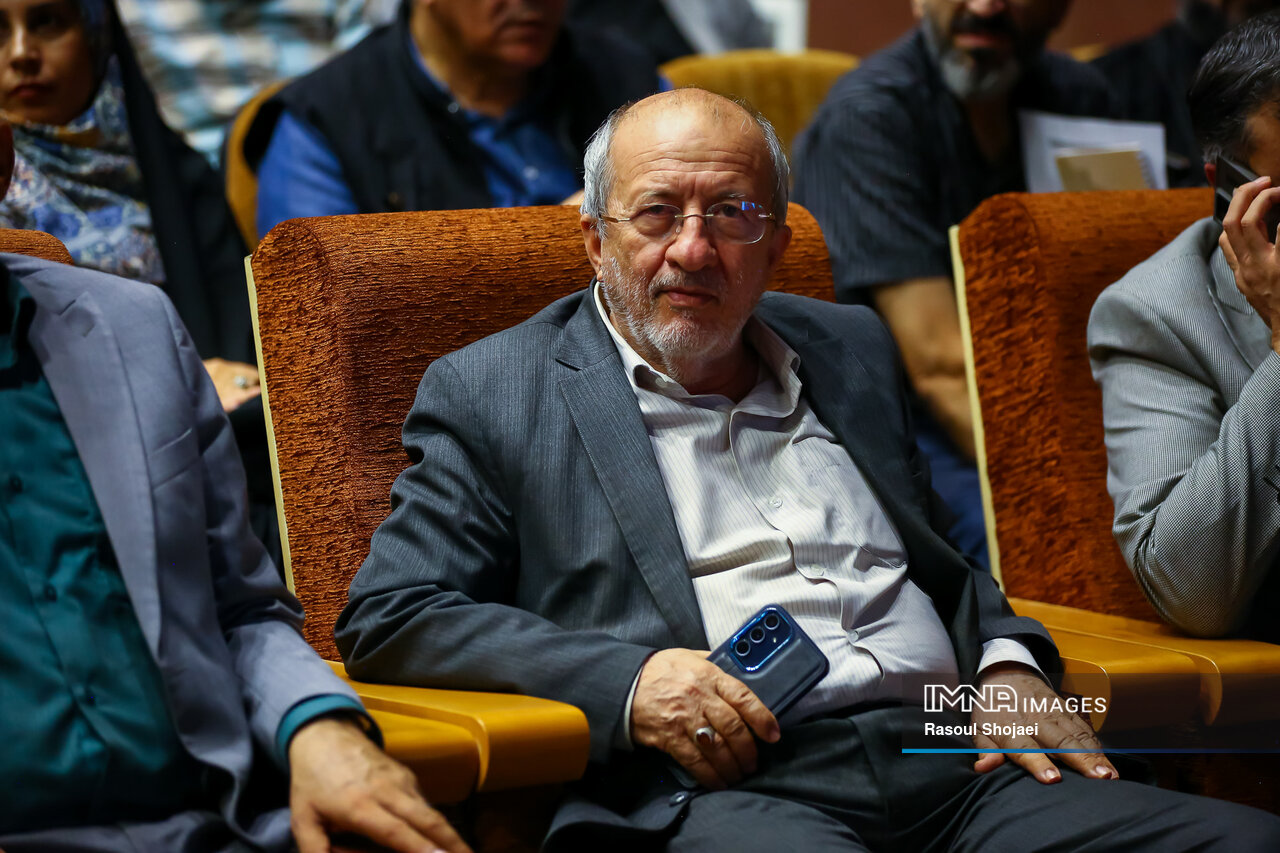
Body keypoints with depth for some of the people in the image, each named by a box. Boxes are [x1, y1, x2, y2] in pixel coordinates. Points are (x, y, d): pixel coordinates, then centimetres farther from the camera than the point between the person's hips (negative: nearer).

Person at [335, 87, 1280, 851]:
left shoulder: (849, 348, 25)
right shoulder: (490, 393, 9)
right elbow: (387, 617, 2)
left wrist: (1008, 665, 9)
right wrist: (624, 678, -12)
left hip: (953, 768, 5)